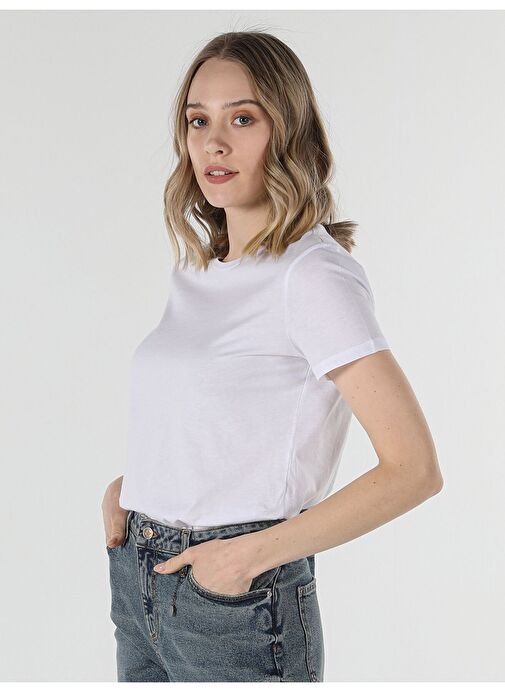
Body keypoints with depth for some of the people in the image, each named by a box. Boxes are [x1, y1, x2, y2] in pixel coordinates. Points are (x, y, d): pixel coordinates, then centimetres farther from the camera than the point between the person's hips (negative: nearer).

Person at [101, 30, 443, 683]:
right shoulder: (194, 266, 7)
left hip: (238, 604, -6)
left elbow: (414, 469, -18)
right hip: (139, 580, 7)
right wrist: (129, 484, 5)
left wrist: (256, 554, -17)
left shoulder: (314, 274, -15)